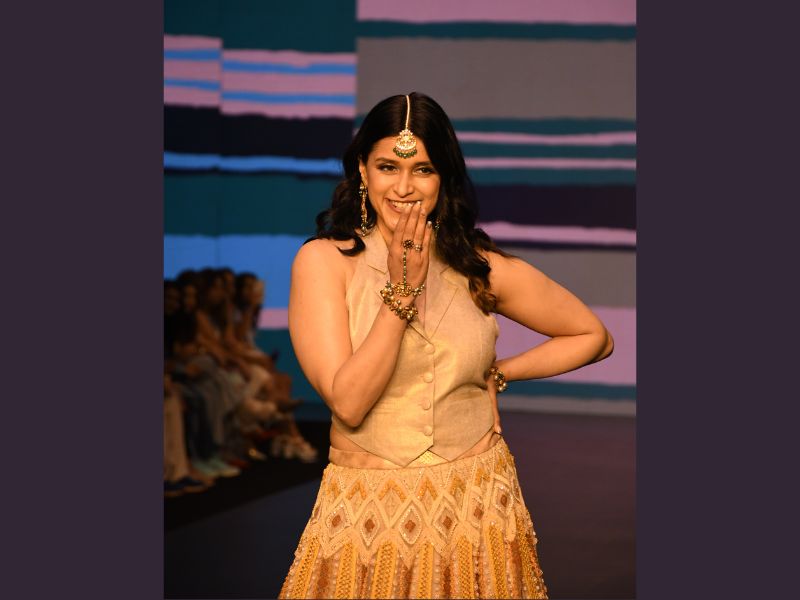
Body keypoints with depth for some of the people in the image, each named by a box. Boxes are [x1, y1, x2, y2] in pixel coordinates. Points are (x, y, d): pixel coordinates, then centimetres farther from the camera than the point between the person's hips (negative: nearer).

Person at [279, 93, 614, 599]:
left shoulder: (479, 267, -1)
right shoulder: (323, 261, -7)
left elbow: (594, 337, 10)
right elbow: (347, 402, -17)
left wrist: (497, 373, 2)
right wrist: (402, 291, -19)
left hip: (475, 510, 2)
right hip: (367, 516, -2)